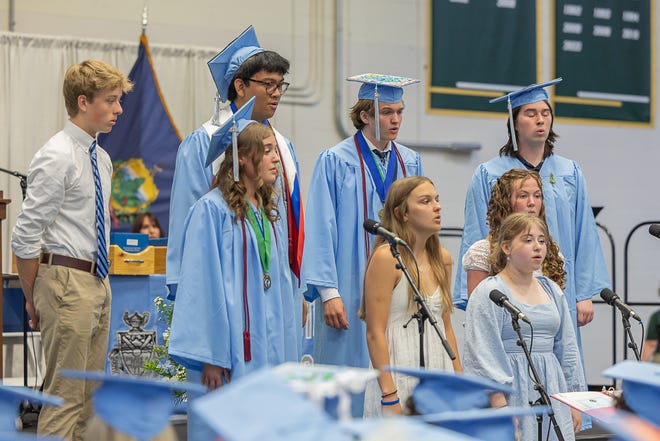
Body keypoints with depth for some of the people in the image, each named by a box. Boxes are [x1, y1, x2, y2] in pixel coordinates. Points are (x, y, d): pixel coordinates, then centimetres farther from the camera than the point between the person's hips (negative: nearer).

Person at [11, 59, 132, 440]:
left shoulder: (101, 158, 13)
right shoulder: (56, 158, -14)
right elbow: (25, 237, -15)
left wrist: (90, 282, 19)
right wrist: (34, 300, -9)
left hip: (98, 281, 9)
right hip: (67, 281, -9)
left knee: (91, 394, 13)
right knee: (65, 397, -7)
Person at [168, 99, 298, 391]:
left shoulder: (266, 213, 15)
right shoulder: (211, 209, -9)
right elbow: (203, 283, -14)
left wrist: (285, 359, 15)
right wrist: (210, 357, -19)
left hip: (266, 350, 7)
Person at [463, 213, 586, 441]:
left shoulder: (552, 291, 15)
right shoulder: (489, 293, -6)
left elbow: (567, 349, 18)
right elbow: (484, 355, -12)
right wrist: (500, 405, -19)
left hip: (551, 391, 6)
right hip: (513, 394, -6)